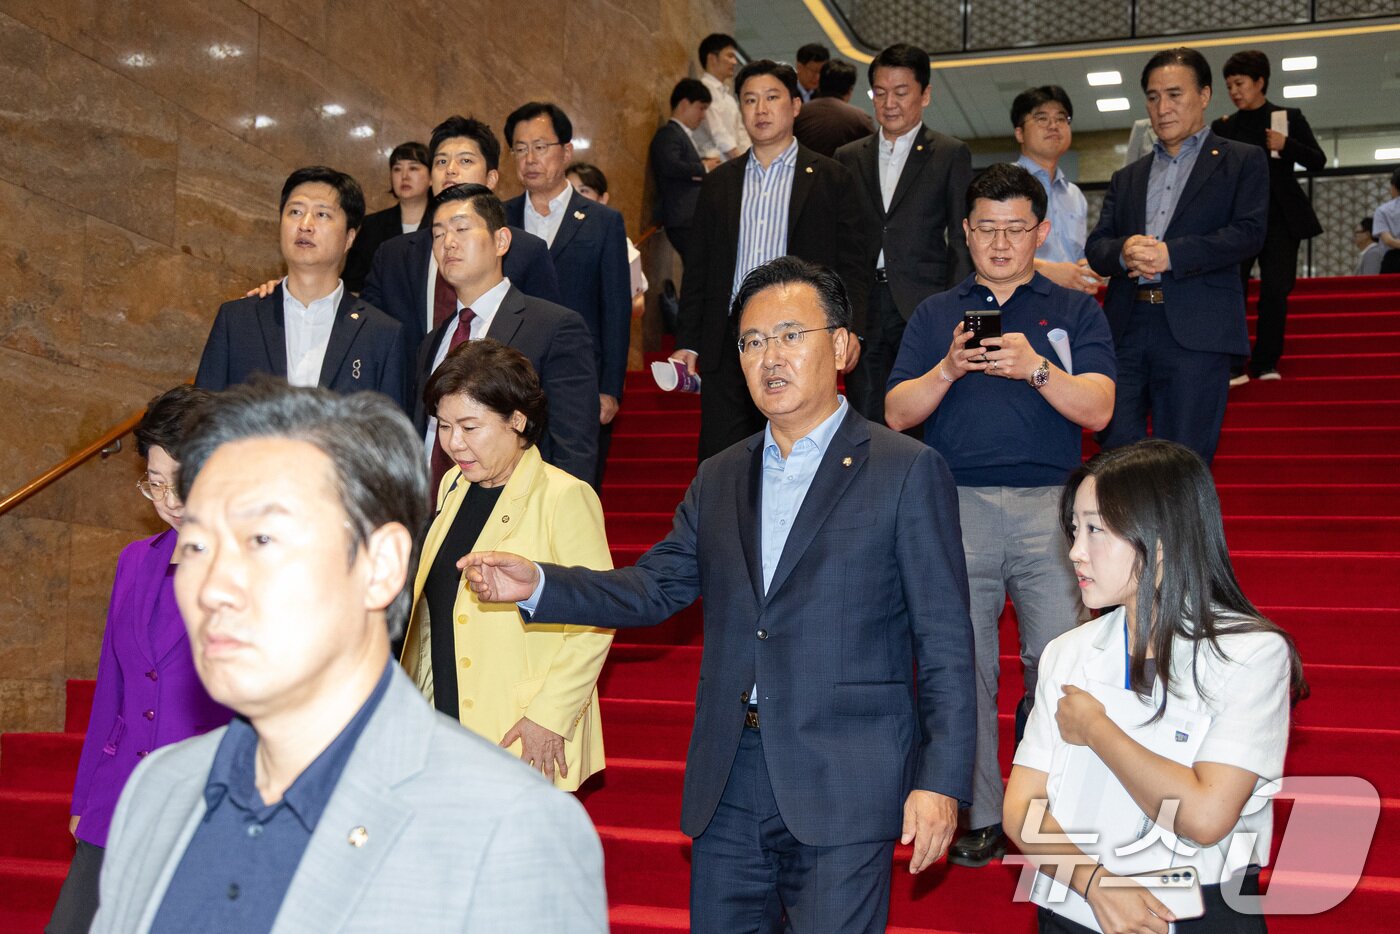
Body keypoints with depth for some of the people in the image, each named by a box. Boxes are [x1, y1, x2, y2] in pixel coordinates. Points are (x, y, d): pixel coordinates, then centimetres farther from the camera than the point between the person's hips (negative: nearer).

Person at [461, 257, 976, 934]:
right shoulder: (720, 479, 14)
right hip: (726, 787, 5)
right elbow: (654, 587, 12)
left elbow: (945, 641, -5)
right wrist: (537, 585, -4)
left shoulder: (908, 471, -2)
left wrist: (940, 780, -11)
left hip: (843, 787, -5)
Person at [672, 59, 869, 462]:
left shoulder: (831, 179, 5)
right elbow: (698, 269, 15)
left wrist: (851, 330, -13)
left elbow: (851, 266, 1)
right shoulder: (718, 182, 14)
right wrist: (687, 342, 8)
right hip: (727, 348, 3)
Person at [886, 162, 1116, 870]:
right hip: (956, 506, 1)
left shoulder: (1076, 312, 12)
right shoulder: (935, 314, 16)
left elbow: (1096, 409, -2)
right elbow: (897, 413, 6)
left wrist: (1035, 368, -18)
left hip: (1048, 507, -1)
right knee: (961, 665, 1)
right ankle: (978, 817, 13)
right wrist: (950, 368, -12)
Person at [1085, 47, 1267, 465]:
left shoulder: (1242, 161, 11)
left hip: (1195, 332, -4)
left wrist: (1170, 253, -14)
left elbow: (1248, 234, -4)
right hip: (1125, 331, 4)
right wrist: (1124, 251, -11)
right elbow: (1095, 248, 13)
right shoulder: (1126, 178, 24)